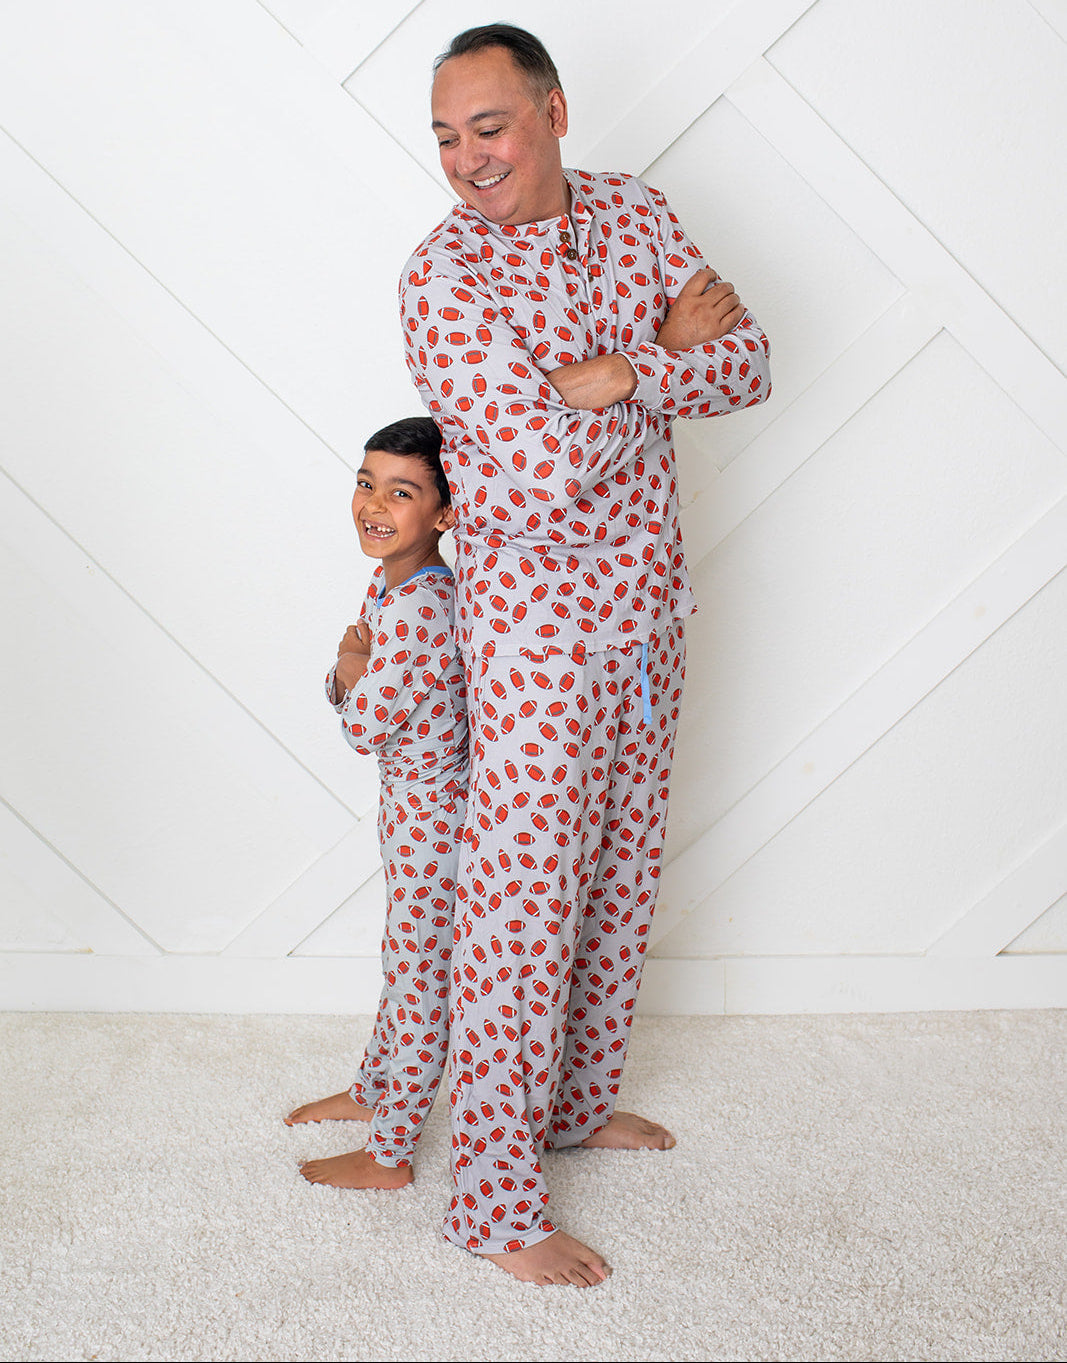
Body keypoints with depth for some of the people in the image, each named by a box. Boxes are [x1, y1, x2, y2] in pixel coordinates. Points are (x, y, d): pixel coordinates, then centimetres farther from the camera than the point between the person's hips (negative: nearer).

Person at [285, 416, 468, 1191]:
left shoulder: (415, 607, -28)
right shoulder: (391, 584, 3)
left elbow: (364, 727, -25)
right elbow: (346, 697, 10)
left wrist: (351, 664, -8)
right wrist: (352, 668, -12)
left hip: (431, 814, -10)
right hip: (412, 804, 10)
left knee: (420, 980, 5)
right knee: (408, 961, 25)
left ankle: (390, 1157, 21)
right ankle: (374, 1091, 45)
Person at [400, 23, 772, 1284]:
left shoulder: (634, 213, 5)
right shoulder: (442, 276, -16)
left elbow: (747, 364, -3)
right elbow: (545, 470, -26)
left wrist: (617, 375, -20)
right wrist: (668, 350, -11)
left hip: (648, 604, 7)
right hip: (540, 622, -7)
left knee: (620, 876, 18)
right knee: (522, 904, -1)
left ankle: (578, 1101, 40)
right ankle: (495, 1202, 15)